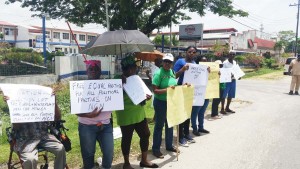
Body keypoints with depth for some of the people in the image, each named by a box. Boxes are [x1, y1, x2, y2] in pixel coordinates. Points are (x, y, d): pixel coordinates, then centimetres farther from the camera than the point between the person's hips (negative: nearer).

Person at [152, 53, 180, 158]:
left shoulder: (172, 72, 5)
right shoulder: (158, 73, -17)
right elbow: (155, 90, -21)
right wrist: (167, 89, -32)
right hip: (161, 102, -7)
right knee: (159, 125, 3)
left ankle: (169, 145, 35)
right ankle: (156, 149, 16)